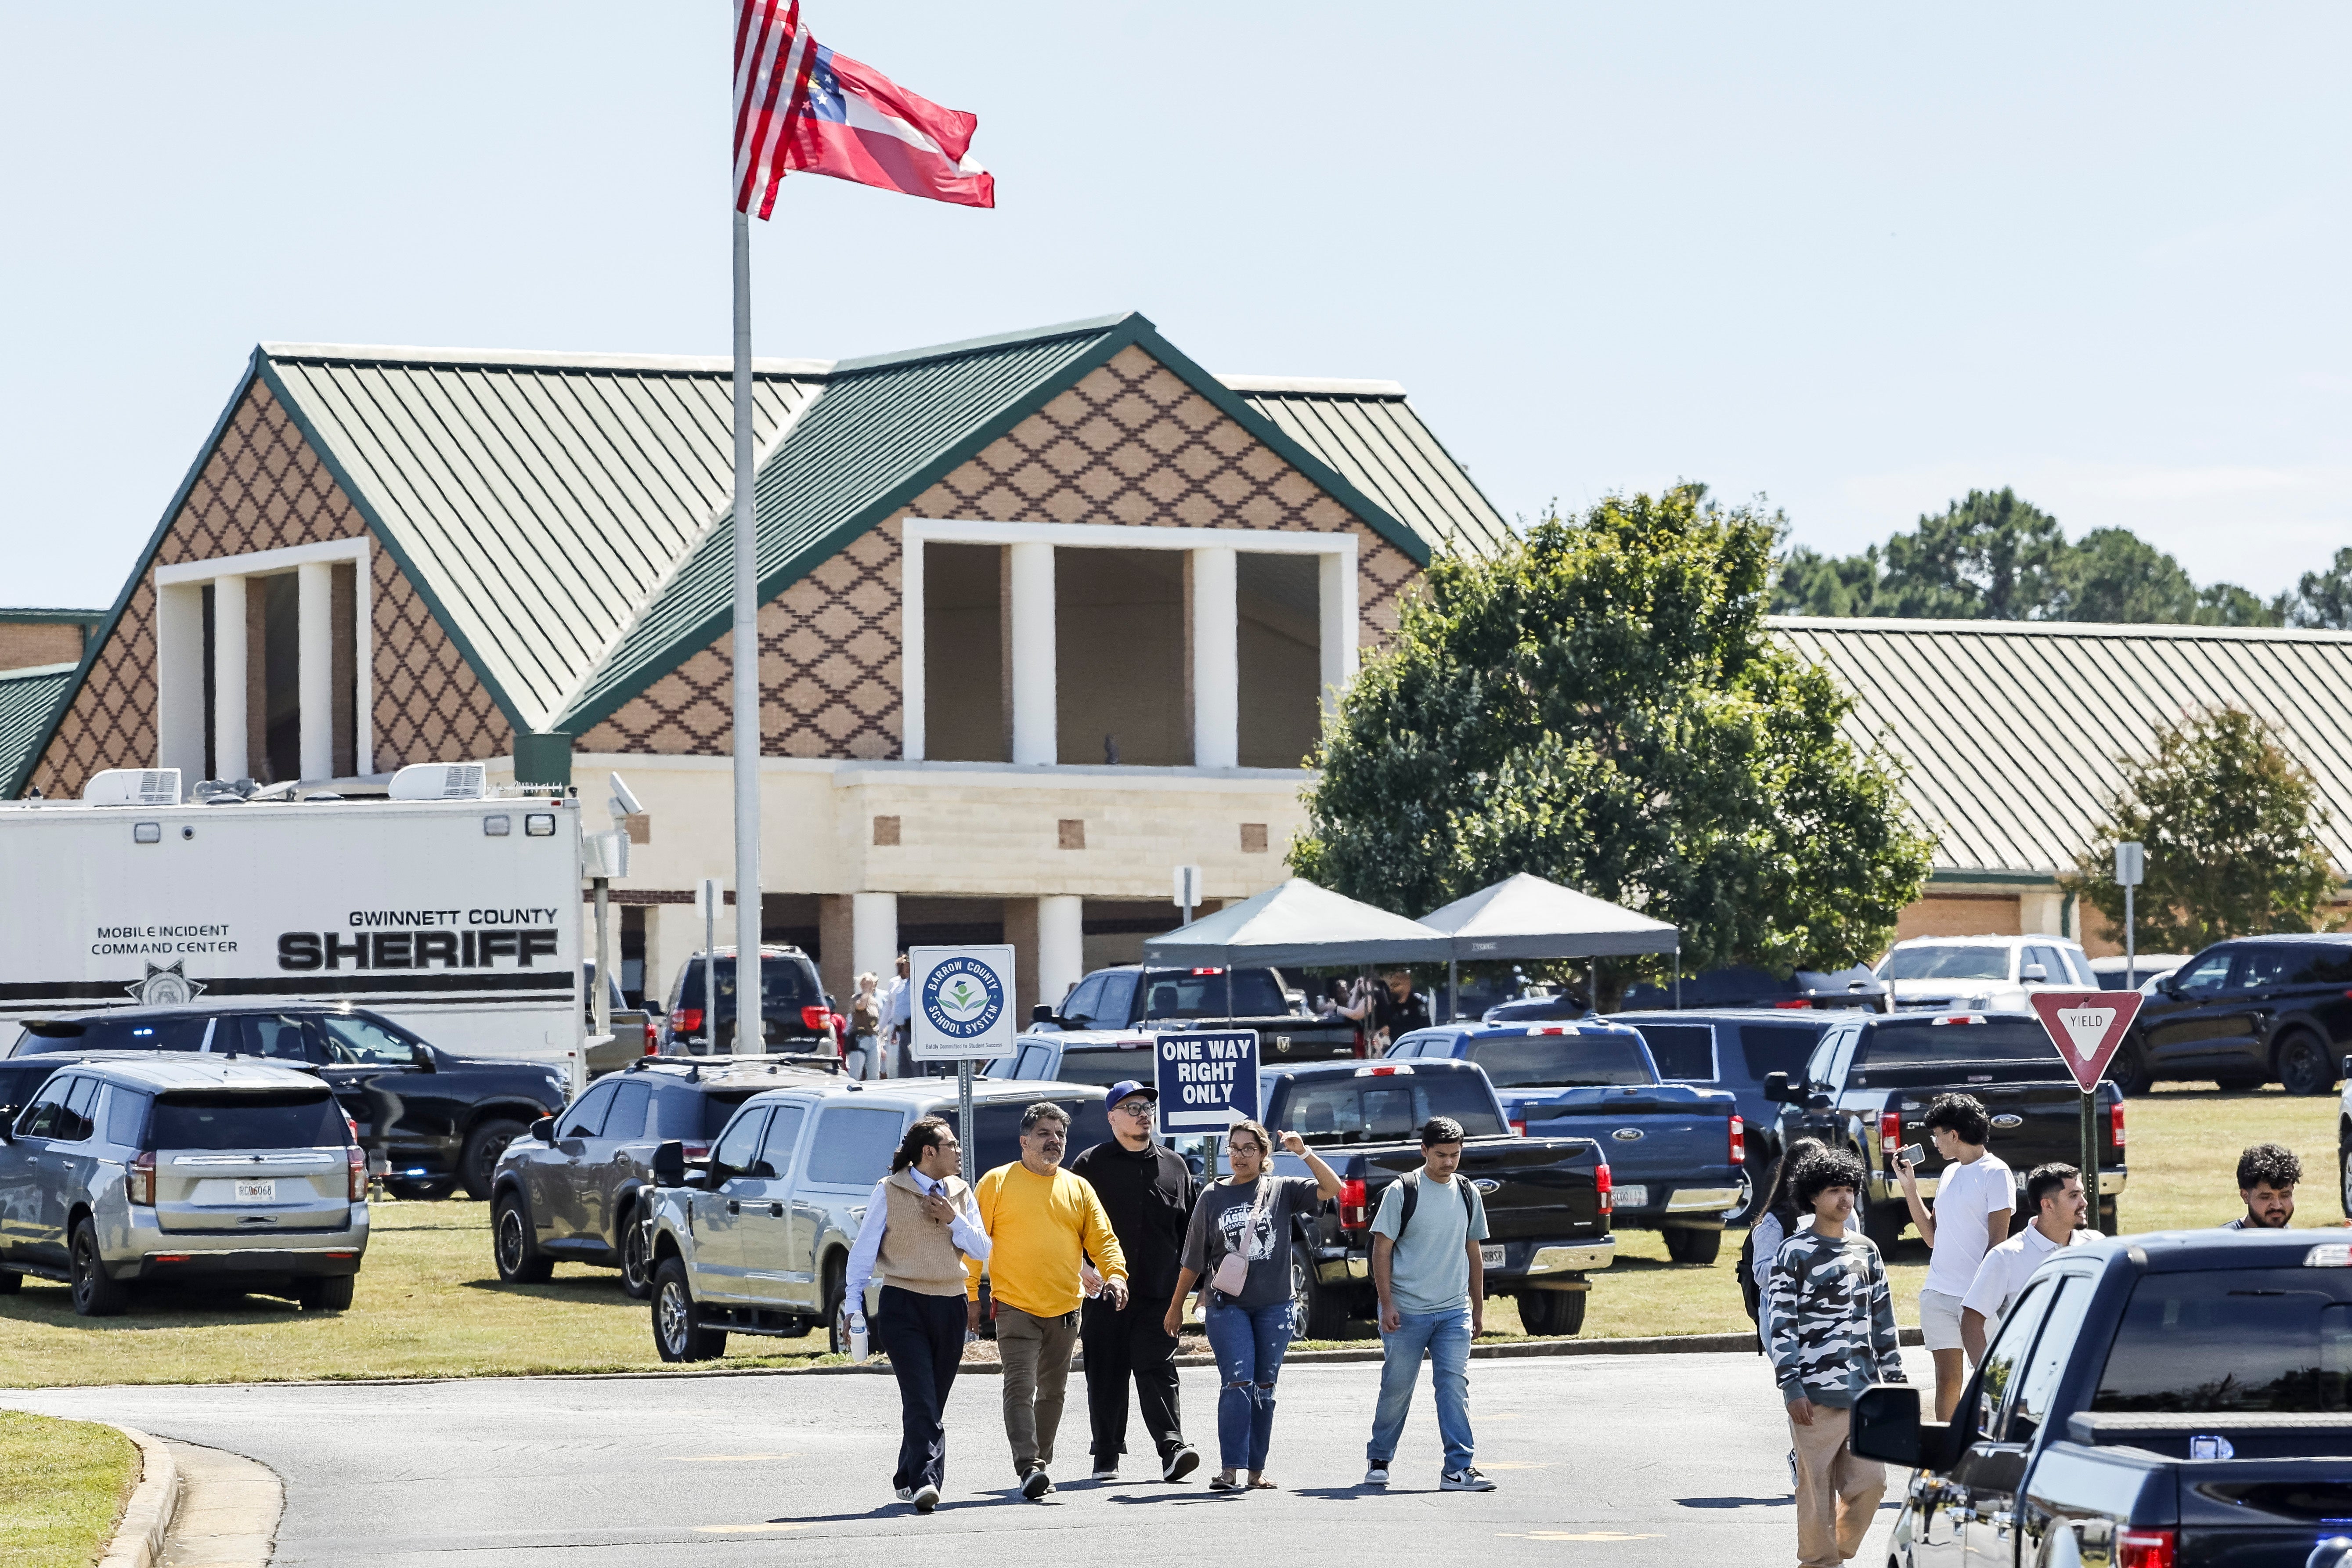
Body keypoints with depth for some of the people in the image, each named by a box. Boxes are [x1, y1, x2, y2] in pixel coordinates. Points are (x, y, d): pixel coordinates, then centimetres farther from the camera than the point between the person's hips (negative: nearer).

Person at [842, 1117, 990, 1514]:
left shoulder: (960, 1193, 12)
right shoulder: (889, 1191, -1)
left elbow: (982, 1251, 9)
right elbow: (865, 1249, 1)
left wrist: (953, 1220, -7)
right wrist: (854, 1306, -4)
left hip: (949, 1306, 5)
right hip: (903, 1305, -5)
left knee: (933, 1402, 7)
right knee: (920, 1398, -16)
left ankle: (909, 1480, 20)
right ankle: (926, 1481, -24)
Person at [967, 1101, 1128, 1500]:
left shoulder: (1079, 1189, 11)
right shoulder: (998, 1183, 1)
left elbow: (1102, 1239, 8)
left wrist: (1115, 1274, -12)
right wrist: (970, 1295, -5)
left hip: (1065, 1311, 4)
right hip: (1015, 1307, -4)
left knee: (1053, 1391, 13)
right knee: (1020, 1387, -16)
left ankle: (1042, 1462, 25)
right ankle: (1028, 1467, -24)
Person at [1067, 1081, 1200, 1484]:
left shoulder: (1174, 1166, 13)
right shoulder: (1091, 1165, 5)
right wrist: (1081, 1268, -9)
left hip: (1158, 1295, 0)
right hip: (1104, 1294, 0)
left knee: (1158, 1371, -10)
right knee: (1106, 1376, 4)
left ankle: (1172, 1448, -18)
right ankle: (1106, 1457, 12)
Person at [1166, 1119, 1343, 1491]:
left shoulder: (1282, 1190, 6)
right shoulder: (1213, 1198, 7)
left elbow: (1332, 1188, -5)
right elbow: (1194, 1260, 13)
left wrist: (1304, 1152, -14)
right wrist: (1176, 1306, 15)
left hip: (1274, 1306, 1)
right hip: (1227, 1304, -1)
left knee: (1264, 1389, 6)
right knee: (1238, 1384, -13)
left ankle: (1257, 1471, 12)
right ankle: (1231, 1470, -18)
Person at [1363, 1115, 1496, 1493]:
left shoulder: (1468, 1195, 10)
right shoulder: (1401, 1192, -4)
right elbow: (1382, 1251, -4)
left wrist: (1479, 1309, 18)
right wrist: (1387, 1305, -10)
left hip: (1455, 1312, 3)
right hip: (1406, 1312, -3)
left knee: (1455, 1386, -8)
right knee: (1396, 1388, 5)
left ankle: (1458, 1468, -11)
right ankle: (1378, 1460, 24)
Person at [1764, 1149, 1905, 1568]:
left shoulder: (1866, 1250, 13)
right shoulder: (1794, 1253, -4)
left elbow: (1883, 1318, 19)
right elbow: (1780, 1324, -7)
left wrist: (1894, 1377, 15)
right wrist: (1791, 1388, -12)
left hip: (1864, 1391, 5)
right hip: (1817, 1392, -5)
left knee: (1870, 1481, 3)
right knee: (1817, 1487, -1)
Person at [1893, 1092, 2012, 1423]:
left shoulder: (1995, 1174, -7)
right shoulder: (1950, 1173, 17)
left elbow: (1998, 1242, -11)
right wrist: (1909, 1186, 16)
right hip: (1938, 1293, 7)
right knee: (1947, 1380, 7)